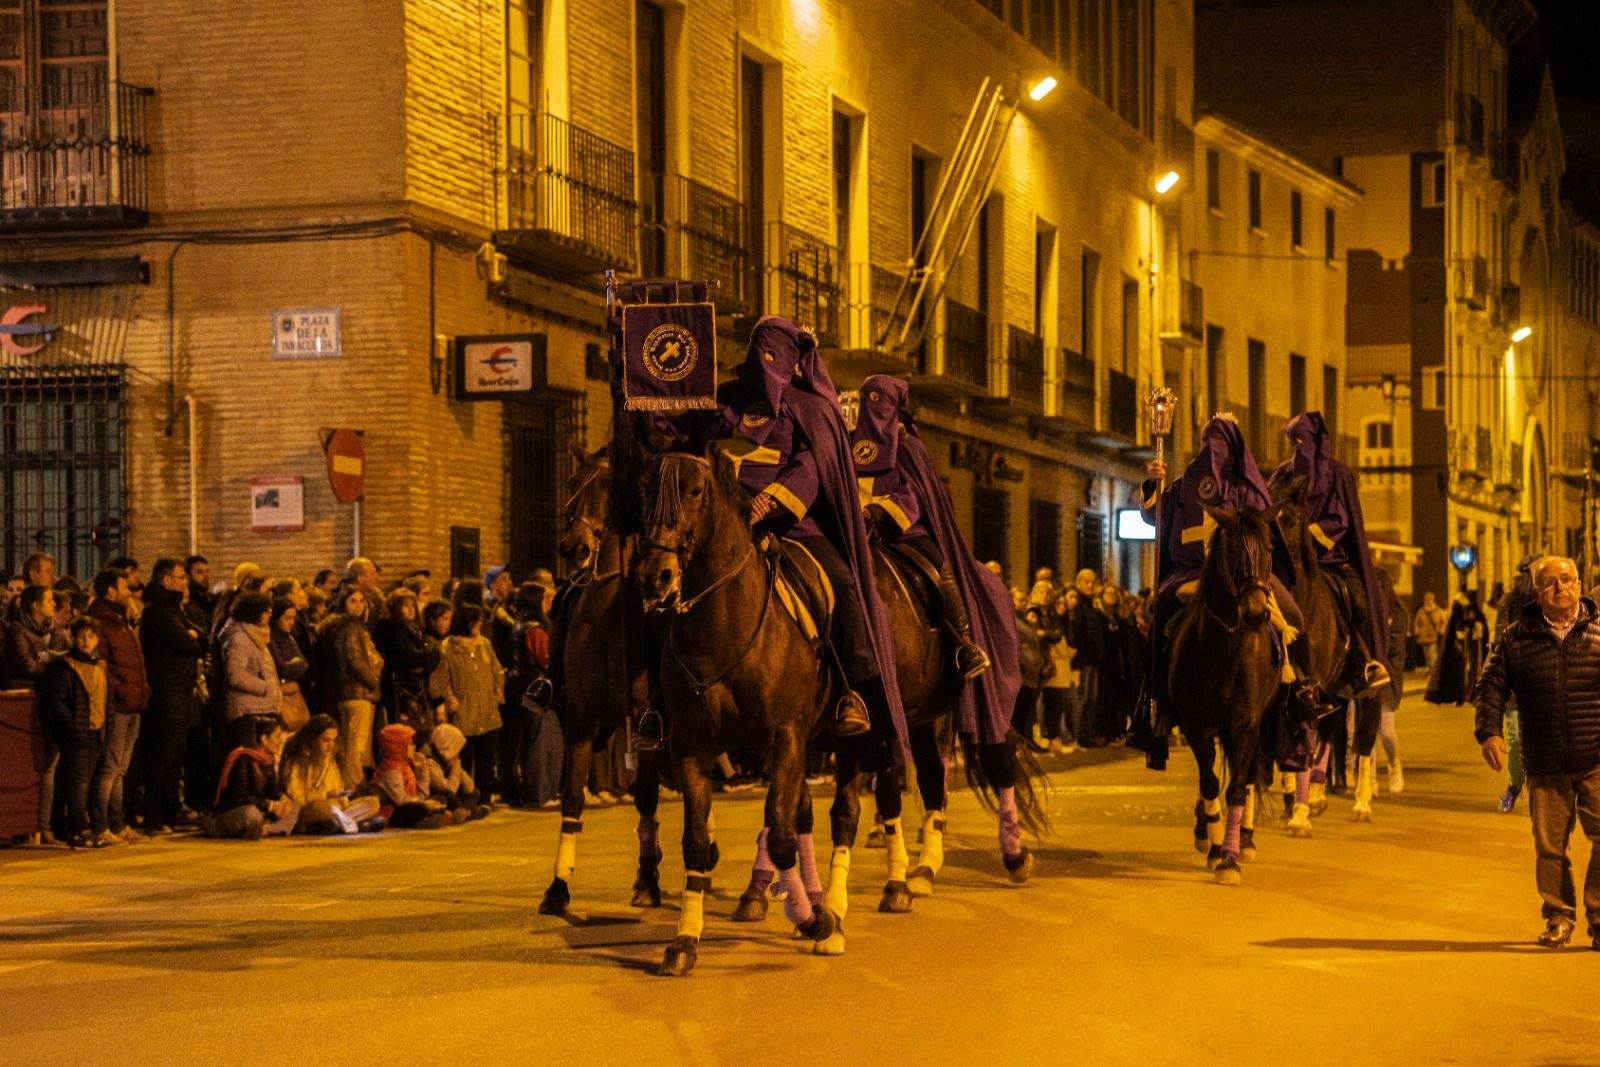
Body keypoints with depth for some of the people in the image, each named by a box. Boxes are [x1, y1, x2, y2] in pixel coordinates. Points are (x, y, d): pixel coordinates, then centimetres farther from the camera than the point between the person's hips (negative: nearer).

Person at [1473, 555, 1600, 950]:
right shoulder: (1516, 638, 6)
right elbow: (1490, 685, 8)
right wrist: (1489, 730, -6)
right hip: (1545, 766, 1)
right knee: (1549, 844, 5)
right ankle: (1558, 917, 19)